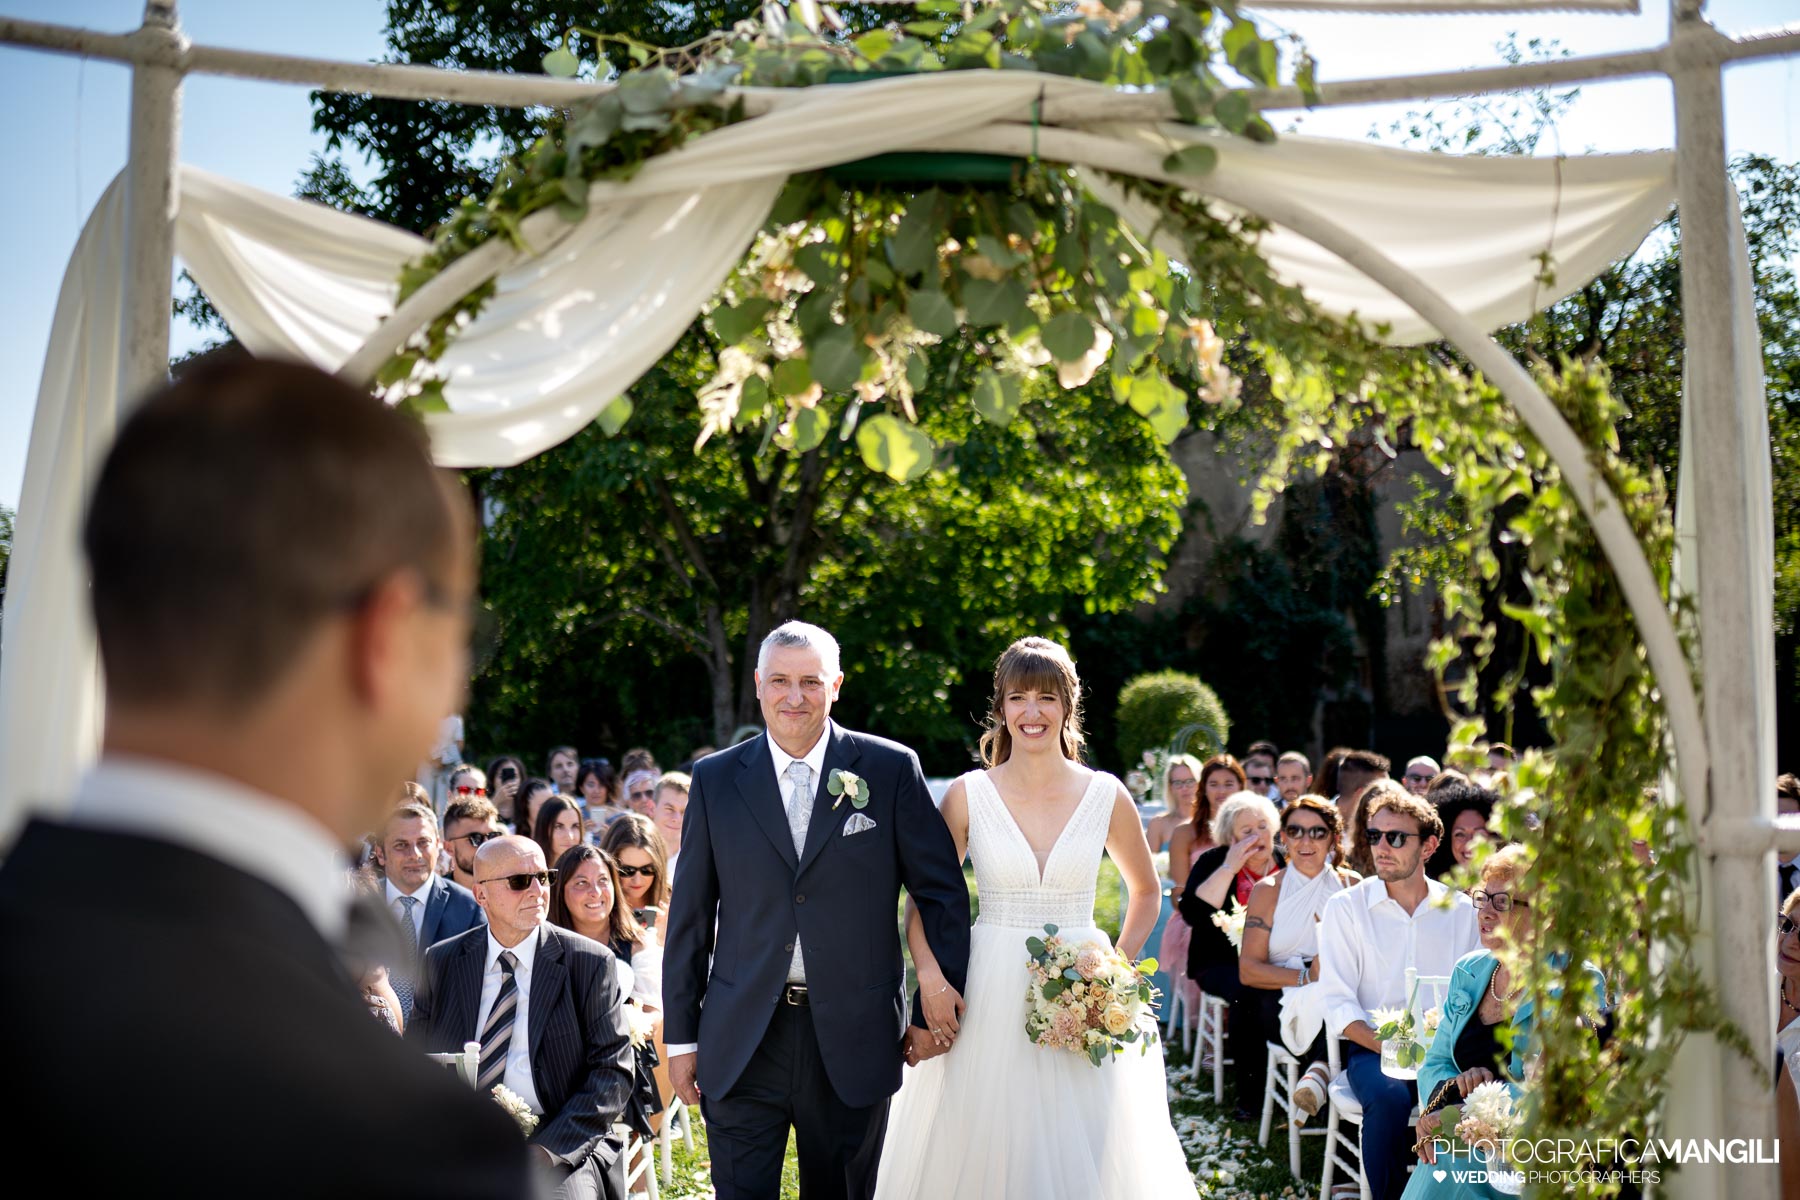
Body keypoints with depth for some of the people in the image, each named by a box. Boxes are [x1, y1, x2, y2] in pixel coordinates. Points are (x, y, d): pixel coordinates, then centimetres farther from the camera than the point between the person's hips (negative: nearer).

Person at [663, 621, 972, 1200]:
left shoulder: (891, 769, -1)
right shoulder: (716, 778, 3)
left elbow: (943, 892, 3)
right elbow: (690, 914, 6)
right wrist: (681, 1037, 5)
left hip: (853, 1038, 0)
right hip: (741, 1041, 1)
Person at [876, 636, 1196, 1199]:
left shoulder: (1106, 795, 1)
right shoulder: (968, 795, -1)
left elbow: (1145, 891, 15)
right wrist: (931, 976, -12)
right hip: (987, 1000, 0)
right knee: (987, 1154, 4)